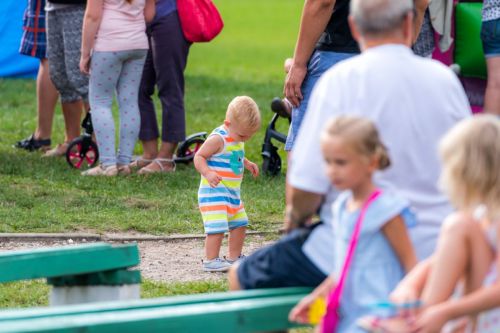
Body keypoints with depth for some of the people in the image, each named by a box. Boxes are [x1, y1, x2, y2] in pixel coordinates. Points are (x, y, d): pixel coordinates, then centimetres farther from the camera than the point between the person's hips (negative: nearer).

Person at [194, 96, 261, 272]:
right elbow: (199, 157, -20)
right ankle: (210, 261, -9)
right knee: (217, 227, -16)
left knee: (240, 224, 16)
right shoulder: (218, 139, -19)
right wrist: (208, 173, -35)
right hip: (214, 191, -9)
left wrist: (247, 164, 12)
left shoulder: (238, 139, 9)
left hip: (233, 192, 9)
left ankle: (234, 257, 29)